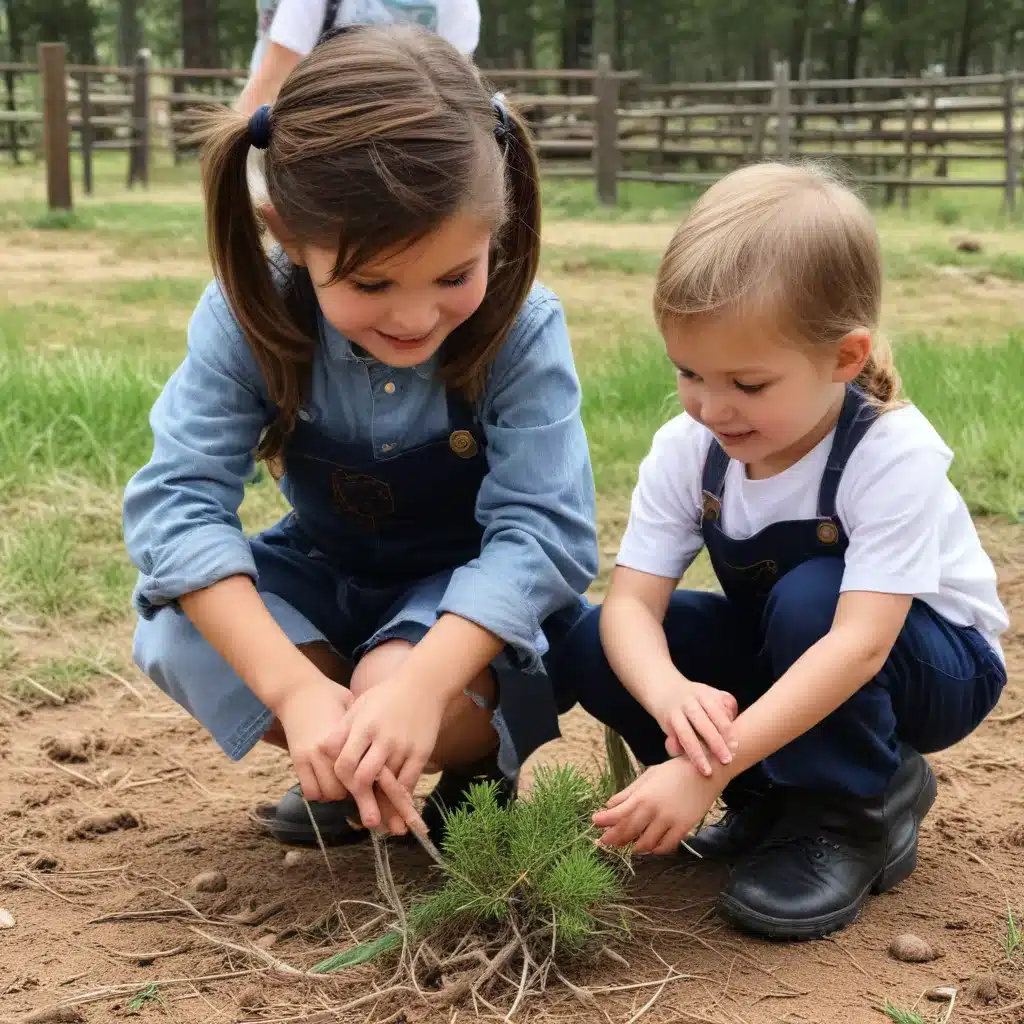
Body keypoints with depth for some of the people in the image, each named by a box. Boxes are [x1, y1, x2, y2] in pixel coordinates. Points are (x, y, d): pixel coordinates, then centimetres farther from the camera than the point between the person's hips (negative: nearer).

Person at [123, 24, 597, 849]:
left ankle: (483, 762, 2)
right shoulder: (249, 317, -23)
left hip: (477, 599, -2)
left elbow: (541, 531, -30)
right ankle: (351, 773, 0)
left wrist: (420, 687, -46)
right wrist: (297, 689, -42)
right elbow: (177, 501, -29)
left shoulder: (521, 331, -26)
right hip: (325, 580, 3)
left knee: (398, 686, -34)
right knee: (177, 640, -26)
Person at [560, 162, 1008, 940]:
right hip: (784, 665, 5)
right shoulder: (685, 448, -17)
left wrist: (708, 770, -48)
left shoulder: (893, 455, -32)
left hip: (929, 664, -5)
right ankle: (781, 793, -1)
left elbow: (859, 645, -40)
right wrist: (670, 693, -47)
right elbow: (631, 602, -22)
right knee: (596, 647, -18)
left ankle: (855, 816, -13)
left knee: (809, 597, -37)